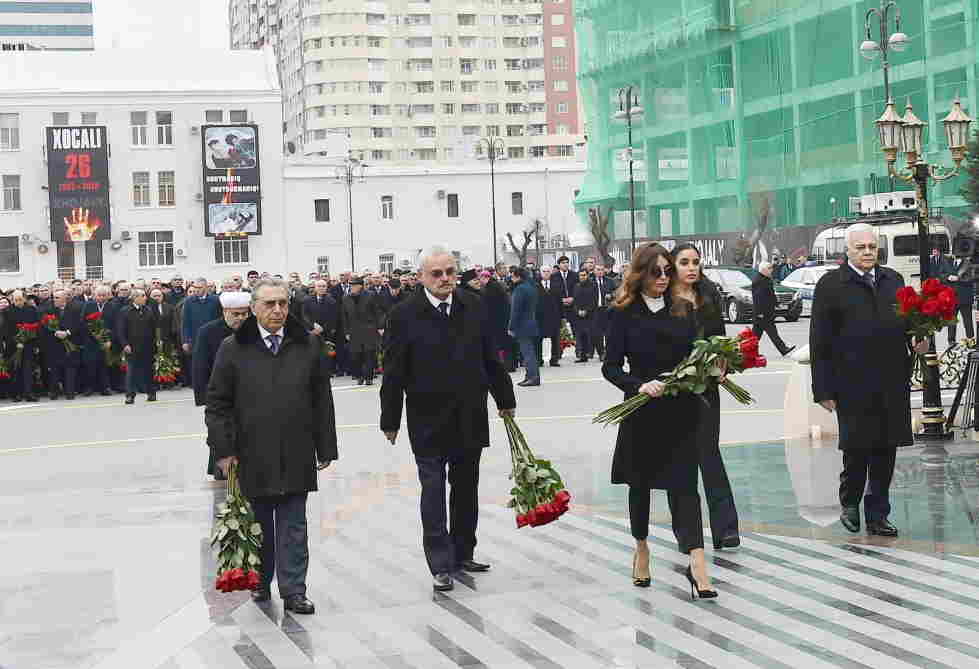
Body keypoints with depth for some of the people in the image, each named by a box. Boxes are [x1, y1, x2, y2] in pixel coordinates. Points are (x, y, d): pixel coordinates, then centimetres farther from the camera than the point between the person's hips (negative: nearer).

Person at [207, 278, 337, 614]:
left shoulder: (308, 345, 5)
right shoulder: (233, 349, -1)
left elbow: (322, 401, 8)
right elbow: (217, 403, 1)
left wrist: (325, 448, 6)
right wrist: (223, 449, -5)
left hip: (296, 457, 1)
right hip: (252, 457, -1)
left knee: (293, 526, 3)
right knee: (259, 525, 11)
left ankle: (293, 591, 7)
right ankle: (260, 583, 26)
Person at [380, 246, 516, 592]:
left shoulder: (474, 307, 3)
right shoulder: (404, 315, -8)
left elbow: (490, 358, 10)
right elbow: (394, 373, -6)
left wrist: (505, 399, 13)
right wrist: (390, 420, -6)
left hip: (470, 418, 4)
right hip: (428, 421, -4)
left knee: (466, 489, 13)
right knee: (433, 492, -3)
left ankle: (463, 554, 26)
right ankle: (441, 566, 0)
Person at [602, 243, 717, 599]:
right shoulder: (624, 313, -2)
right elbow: (611, 366, -5)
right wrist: (640, 385, -21)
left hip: (681, 411, 1)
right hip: (642, 412, -1)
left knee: (684, 483, -6)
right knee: (641, 483, 13)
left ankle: (697, 563, -12)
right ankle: (641, 548, 34)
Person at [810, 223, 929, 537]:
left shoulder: (893, 280, 14)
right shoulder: (831, 285, -1)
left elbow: (907, 321, 24)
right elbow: (820, 343, -3)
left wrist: (917, 342, 0)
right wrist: (824, 390, -7)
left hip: (892, 383, 5)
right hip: (853, 385, -4)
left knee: (885, 451, 8)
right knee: (857, 449, -1)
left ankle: (877, 516, 19)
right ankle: (849, 504, 25)